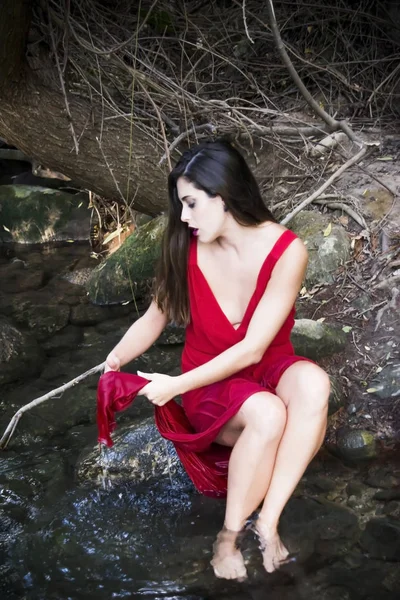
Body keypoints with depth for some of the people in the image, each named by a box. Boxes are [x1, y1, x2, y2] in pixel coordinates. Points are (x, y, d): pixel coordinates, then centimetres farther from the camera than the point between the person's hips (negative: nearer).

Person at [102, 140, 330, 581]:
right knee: (267, 414, -35)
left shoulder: (285, 250, -21)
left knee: (312, 383, -36)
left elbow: (252, 349, -23)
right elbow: (156, 317, 0)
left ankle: (267, 522, -27)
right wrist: (116, 359, -20)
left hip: (266, 369, 0)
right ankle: (229, 535, -16)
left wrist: (176, 386, -25)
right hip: (210, 385, 0)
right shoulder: (187, 247, -14)